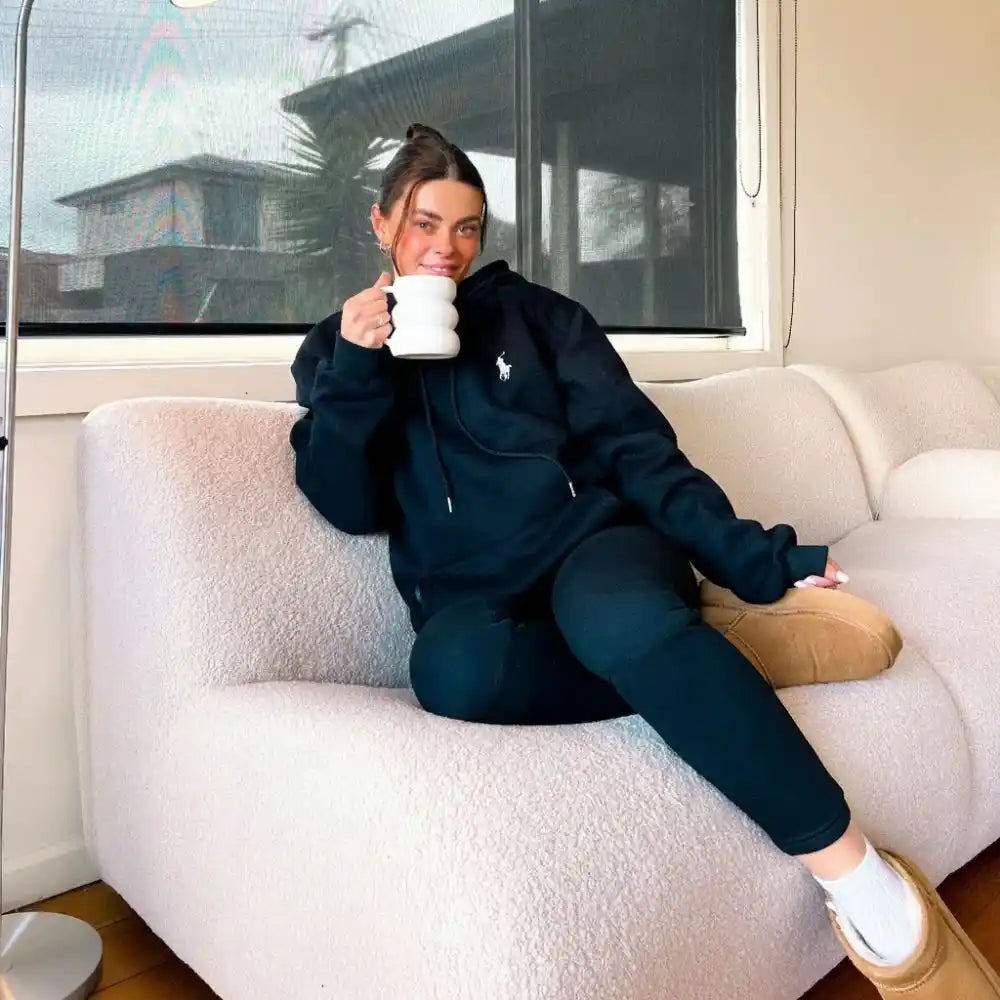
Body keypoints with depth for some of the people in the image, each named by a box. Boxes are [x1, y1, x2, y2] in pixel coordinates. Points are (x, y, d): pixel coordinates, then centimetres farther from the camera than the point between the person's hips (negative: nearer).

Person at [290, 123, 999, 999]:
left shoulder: (533, 313, 11)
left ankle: (856, 876, -28)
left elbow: (635, 450, 3)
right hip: (475, 598, 1)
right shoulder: (335, 349, 15)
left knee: (619, 618, -37)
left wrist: (749, 558, -9)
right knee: (452, 669, -37)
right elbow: (351, 507, 4)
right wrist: (355, 369, -9)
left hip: (591, 540, 0)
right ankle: (686, 664, -19)